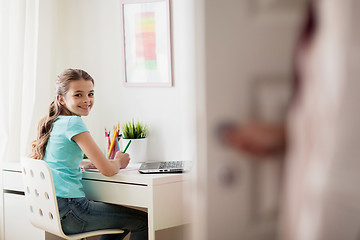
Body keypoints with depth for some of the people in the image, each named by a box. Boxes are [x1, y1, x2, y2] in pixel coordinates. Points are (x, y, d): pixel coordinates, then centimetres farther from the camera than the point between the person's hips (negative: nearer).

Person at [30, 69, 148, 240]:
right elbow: (107, 170, -18)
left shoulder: (54, 122, 11)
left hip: (52, 209, 9)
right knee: (142, 220, 0)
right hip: (68, 211, -9)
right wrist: (119, 162, 5)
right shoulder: (73, 122, -15)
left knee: (126, 218, 26)